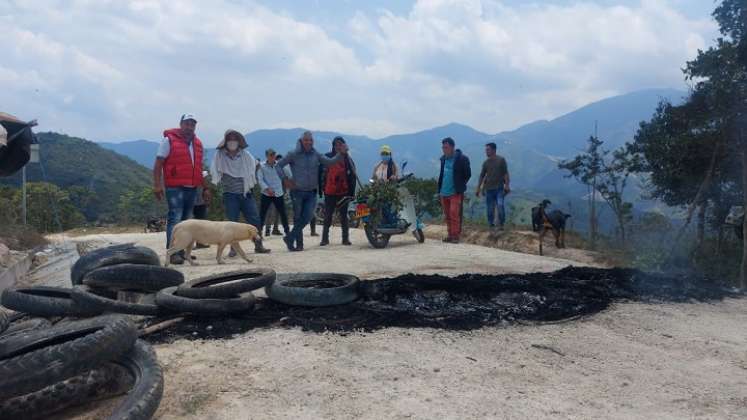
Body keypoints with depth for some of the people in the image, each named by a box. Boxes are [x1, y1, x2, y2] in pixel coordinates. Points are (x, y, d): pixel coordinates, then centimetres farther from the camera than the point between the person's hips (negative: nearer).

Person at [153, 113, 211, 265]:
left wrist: (206, 188, 20)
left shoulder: (198, 143, 16)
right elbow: (158, 165, -5)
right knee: (175, 219, -11)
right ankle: (173, 253, -11)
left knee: (186, 220, 9)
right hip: (175, 188, -6)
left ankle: (183, 251, 15)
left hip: (192, 188, 6)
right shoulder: (169, 140, -2)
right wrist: (157, 186, -12)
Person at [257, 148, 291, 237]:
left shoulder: (279, 165, 5)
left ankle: (287, 231, 21)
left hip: (279, 194, 2)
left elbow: (285, 177, 8)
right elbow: (260, 179, -7)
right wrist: (267, 188, -19)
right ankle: (258, 231, 8)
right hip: (266, 194, -2)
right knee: (262, 214, 0)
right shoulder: (262, 166, -1)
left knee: (283, 213, 8)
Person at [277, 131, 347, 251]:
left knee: (307, 217, -6)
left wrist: (341, 153, -18)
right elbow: (278, 166, -1)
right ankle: (299, 244, 15)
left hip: (311, 193, 3)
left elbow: (330, 162, -5)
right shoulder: (293, 154, -4)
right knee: (298, 218, 3)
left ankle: (290, 238, 9)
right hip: (297, 192, -3)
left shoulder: (316, 154, 5)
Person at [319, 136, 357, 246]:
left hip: (343, 192, 1)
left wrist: (351, 191, -1)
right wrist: (322, 187, -2)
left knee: (344, 216, 7)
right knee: (327, 216, 4)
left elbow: (352, 175, 5)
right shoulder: (327, 157, 3)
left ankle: (345, 238, 13)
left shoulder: (347, 159, 5)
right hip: (329, 192, -1)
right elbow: (323, 173, 3)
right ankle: (325, 239, 9)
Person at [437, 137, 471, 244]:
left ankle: (455, 236, -5)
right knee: (447, 216, 10)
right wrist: (439, 189, 15)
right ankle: (450, 235, 19)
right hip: (444, 192, 6)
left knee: (454, 214, -11)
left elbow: (468, 174, -2)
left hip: (455, 192, -6)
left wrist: (460, 186, 1)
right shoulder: (443, 158, 10)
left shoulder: (462, 159, -9)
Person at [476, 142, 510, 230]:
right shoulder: (486, 162, 7)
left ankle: (501, 225, -2)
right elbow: (482, 176, 12)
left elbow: (505, 173, -3)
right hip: (489, 189, 3)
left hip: (499, 188, -3)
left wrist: (507, 185, -12)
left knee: (500, 205, -16)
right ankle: (491, 224, 15)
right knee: (490, 209, 3)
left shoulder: (501, 160, -1)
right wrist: (478, 189, 10)